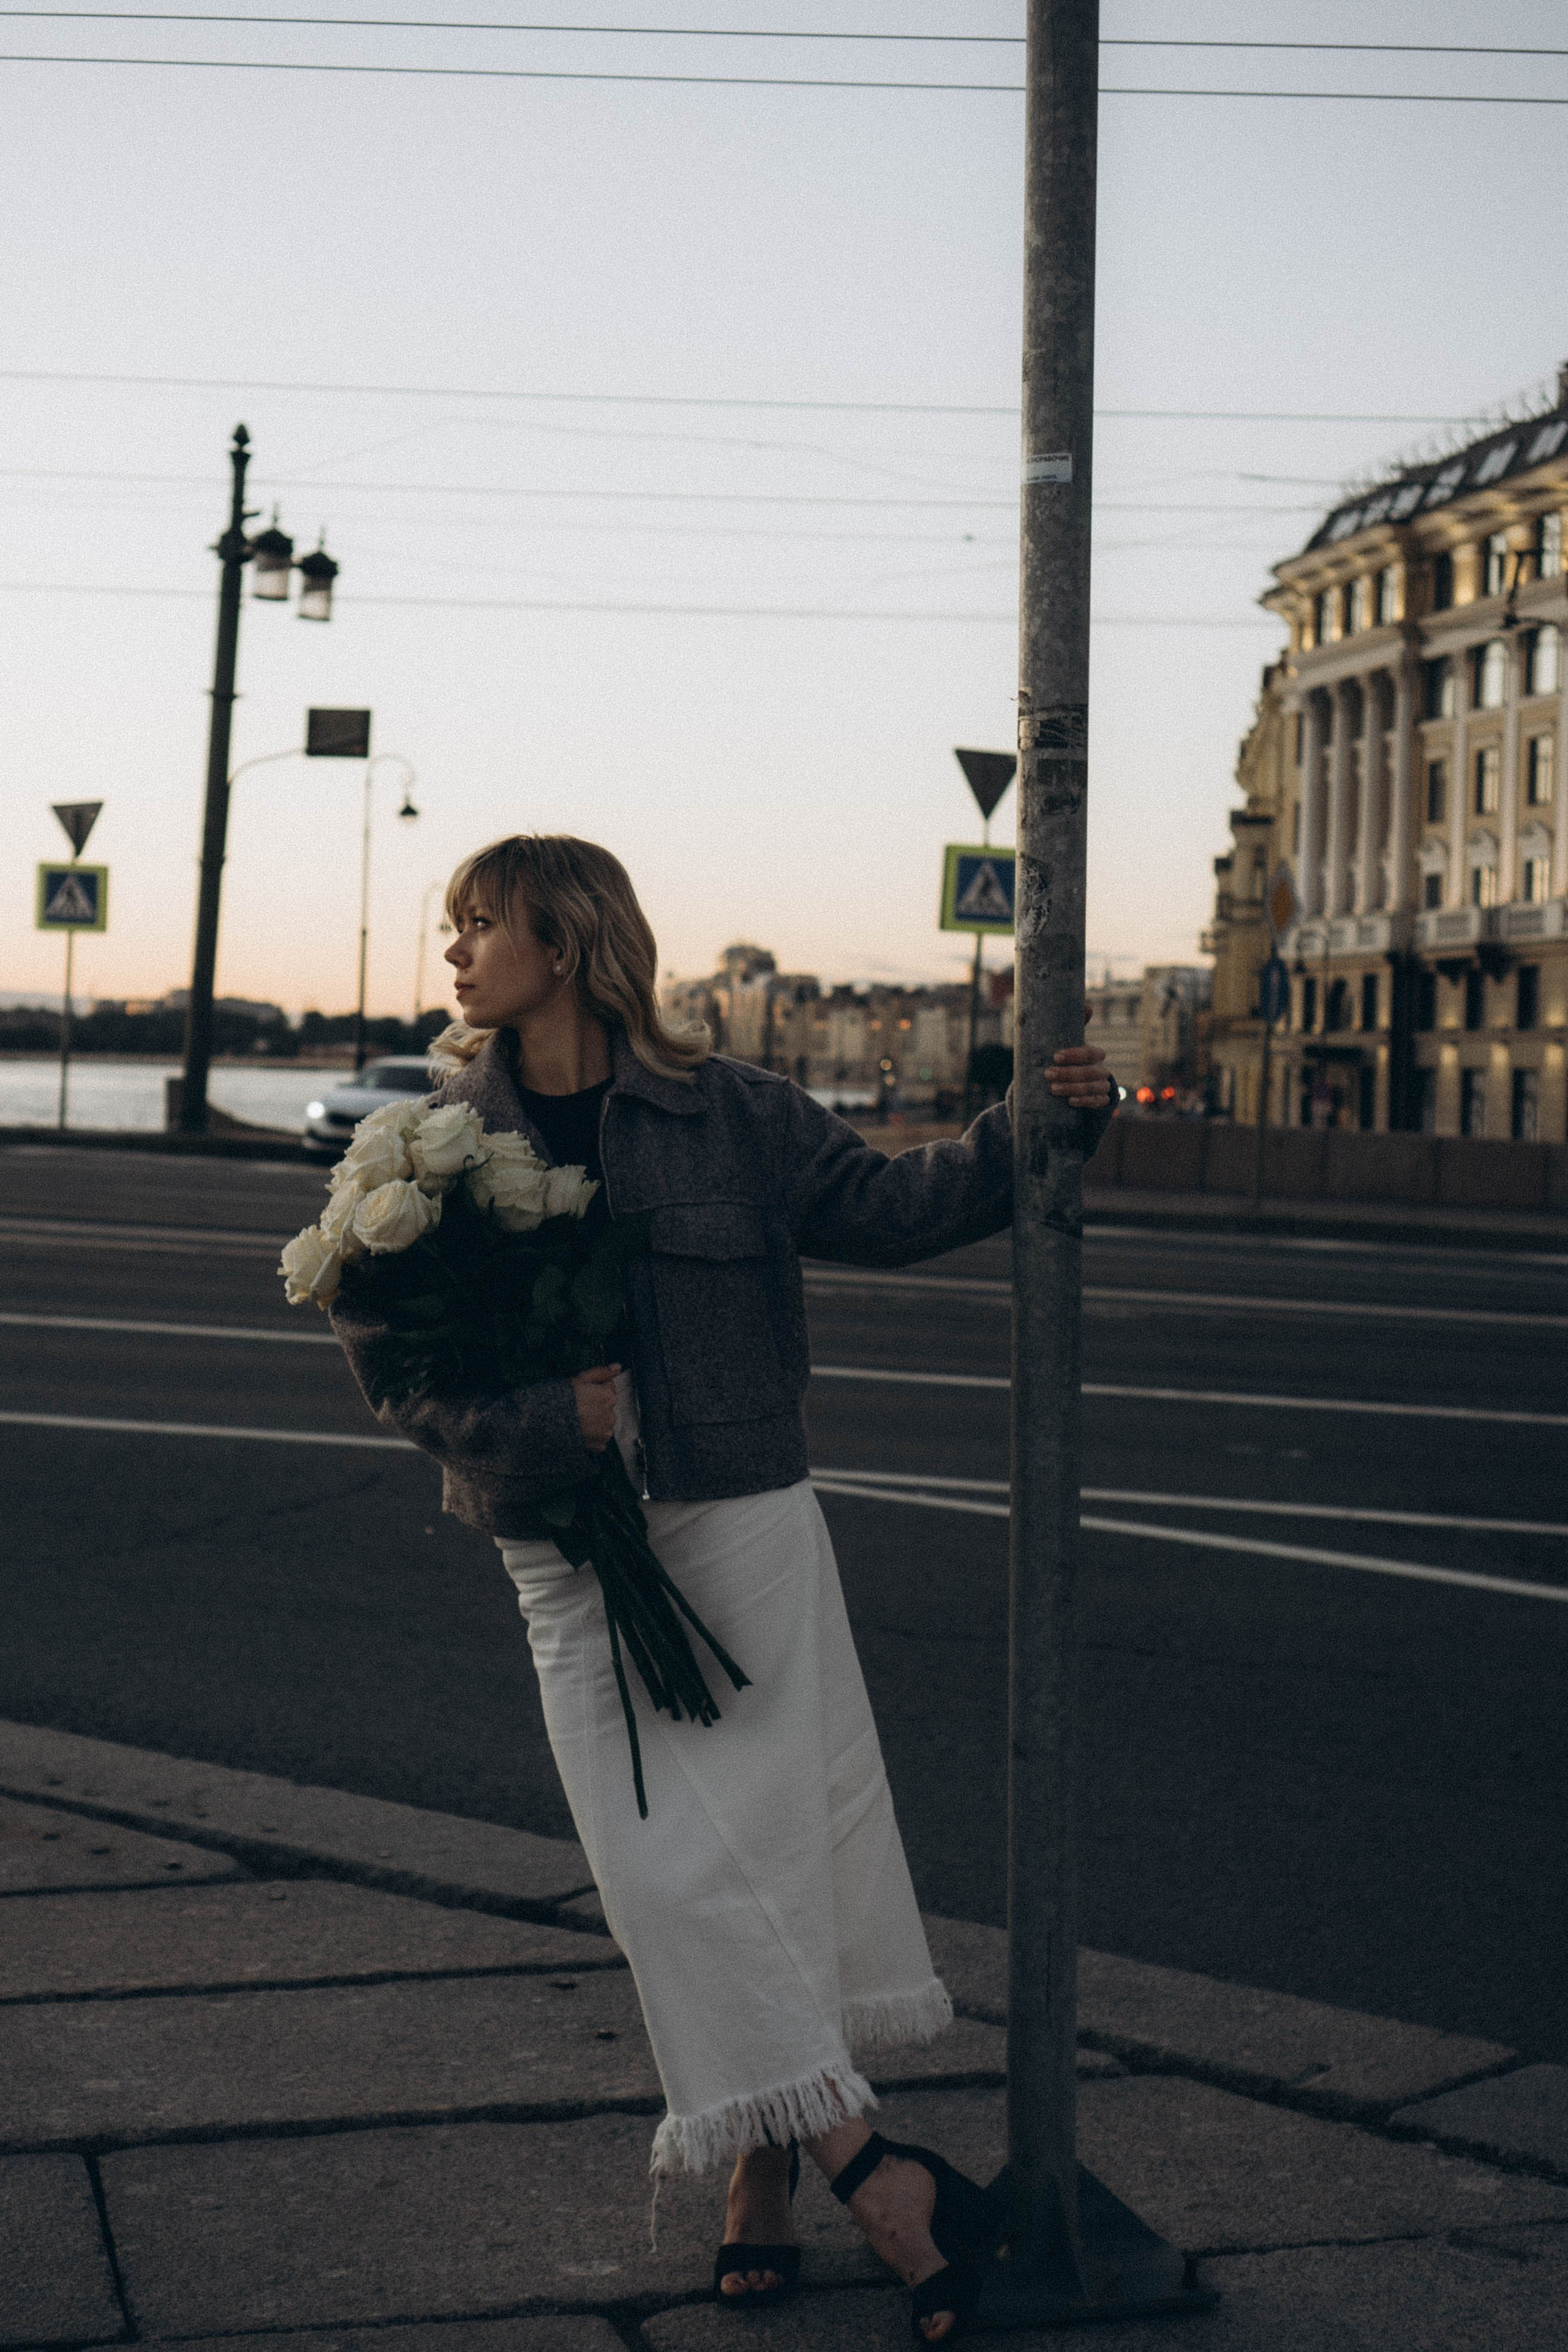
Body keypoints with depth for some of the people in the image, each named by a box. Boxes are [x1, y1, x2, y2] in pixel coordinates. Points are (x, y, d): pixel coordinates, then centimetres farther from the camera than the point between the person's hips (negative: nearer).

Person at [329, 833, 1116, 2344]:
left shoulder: (725, 1113, 0)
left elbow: (884, 1207, 5)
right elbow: (380, 1338, 0)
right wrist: (539, 1421, -15)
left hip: (741, 1523, -1)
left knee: (765, 1844, 0)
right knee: (673, 1873, -3)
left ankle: (766, 2173, 17)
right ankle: (881, 2186, 6)